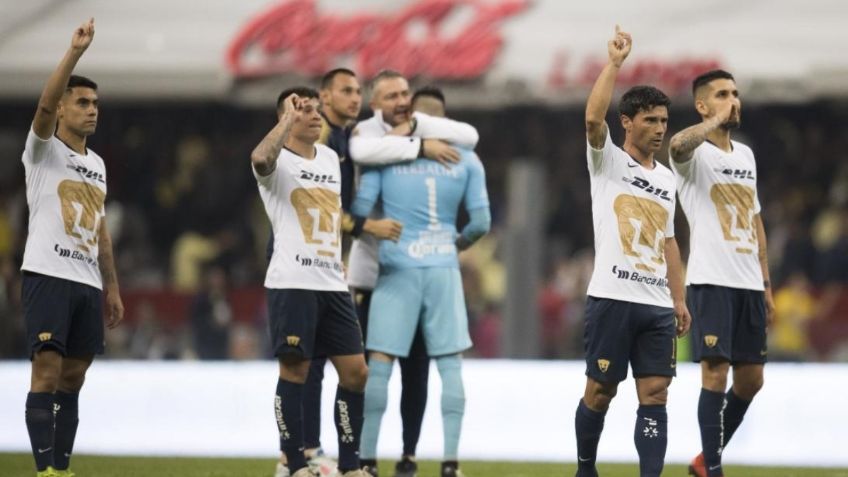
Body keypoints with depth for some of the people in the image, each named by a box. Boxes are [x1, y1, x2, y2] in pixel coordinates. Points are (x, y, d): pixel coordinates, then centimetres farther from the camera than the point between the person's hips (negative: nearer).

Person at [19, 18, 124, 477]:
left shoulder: (96, 163, 20)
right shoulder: (44, 150, 0)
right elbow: (44, 106, -21)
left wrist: (112, 287, 18)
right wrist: (75, 52, -28)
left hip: (87, 282, 7)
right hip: (48, 275, -7)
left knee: (73, 378, 6)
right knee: (47, 371, -12)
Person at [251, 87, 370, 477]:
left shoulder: (330, 158, 19)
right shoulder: (279, 161, -4)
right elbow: (260, 158, -30)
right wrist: (289, 117, -19)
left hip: (333, 284, 7)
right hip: (292, 282, -7)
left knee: (355, 371, 3)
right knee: (294, 370, -6)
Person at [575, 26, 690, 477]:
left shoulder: (667, 179, 17)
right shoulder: (607, 161, 1)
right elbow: (593, 118, -19)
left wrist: (679, 299, 15)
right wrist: (614, 62, -17)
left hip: (656, 304, 5)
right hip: (612, 298, -5)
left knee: (655, 397, -2)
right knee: (600, 392, 2)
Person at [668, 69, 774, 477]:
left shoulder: (745, 155, 18)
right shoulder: (695, 153, -5)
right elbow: (678, 145, -33)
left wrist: (766, 283, 18)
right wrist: (717, 121, -22)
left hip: (749, 282, 7)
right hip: (711, 280, -7)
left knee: (751, 378, 9)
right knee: (715, 372, -11)